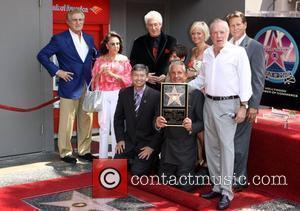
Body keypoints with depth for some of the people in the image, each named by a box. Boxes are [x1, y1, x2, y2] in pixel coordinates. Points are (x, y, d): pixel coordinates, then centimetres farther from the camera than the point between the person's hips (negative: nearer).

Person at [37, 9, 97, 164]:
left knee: (87, 120, 10)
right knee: (67, 122, 1)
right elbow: (42, 55, -7)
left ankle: (84, 151, 21)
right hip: (70, 87, -5)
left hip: (87, 86, 6)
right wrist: (57, 71, -11)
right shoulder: (59, 39, -6)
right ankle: (65, 153, 13)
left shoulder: (89, 39, 11)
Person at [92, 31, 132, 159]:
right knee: (103, 125, -1)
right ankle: (102, 156, 4)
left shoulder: (124, 60, 7)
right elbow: (94, 79, 11)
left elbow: (128, 80, 1)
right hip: (103, 95, 1)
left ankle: (116, 156, 0)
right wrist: (101, 72, -8)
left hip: (118, 94, -1)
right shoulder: (100, 60, 10)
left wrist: (112, 74, -9)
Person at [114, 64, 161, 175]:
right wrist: (120, 139, -2)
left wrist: (152, 146, -13)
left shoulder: (156, 95, -11)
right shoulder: (124, 93, 1)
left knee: (137, 171, -17)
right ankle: (132, 160, 17)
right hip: (128, 140, 4)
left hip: (147, 142, -3)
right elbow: (118, 118, 9)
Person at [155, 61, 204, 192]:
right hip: (168, 146, 4)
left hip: (187, 148, -3)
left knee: (185, 186, -3)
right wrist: (157, 123, -17)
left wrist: (191, 127, -26)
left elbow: (202, 122, -6)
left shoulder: (196, 95, -7)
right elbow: (156, 119, 5)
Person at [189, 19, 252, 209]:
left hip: (227, 104, -6)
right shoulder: (207, 53, 11)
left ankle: (227, 191, 1)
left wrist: (243, 106, -13)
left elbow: (245, 80, -9)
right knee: (211, 146, 10)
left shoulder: (238, 52, -7)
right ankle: (217, 186, 21)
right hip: (209, 103, 6)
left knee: (226, 147, -5)